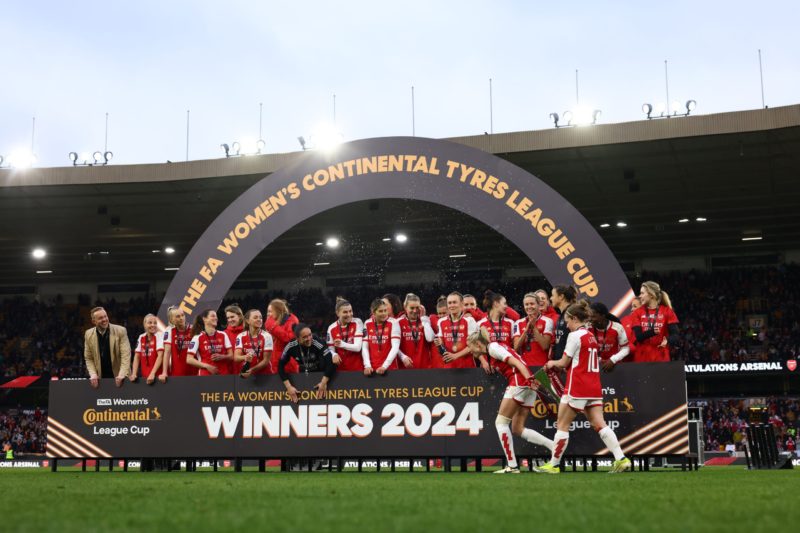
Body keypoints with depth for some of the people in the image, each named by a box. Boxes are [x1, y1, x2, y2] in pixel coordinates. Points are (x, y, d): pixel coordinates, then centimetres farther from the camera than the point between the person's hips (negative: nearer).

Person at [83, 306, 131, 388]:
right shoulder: (89, 334, -1)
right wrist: (93, 375, -11)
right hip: (100, 378, 2)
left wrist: (122, 375, -23)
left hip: (118, 377, -2)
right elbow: (88, 358, 4)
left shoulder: (120, 331, -9)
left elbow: (126, 355, -12)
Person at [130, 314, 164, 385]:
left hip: (157, 375, -4)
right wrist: (134, 374, -6)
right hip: (144, 376, 4)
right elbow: (137, 357, 6)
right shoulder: (141, 337, 7)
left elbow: (160, 356, -16)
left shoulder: (159, 336, -7)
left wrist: (152, 373, -25)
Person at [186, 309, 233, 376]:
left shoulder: (223, 335, 9)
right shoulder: (197, 338, -2)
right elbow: (189, 359, -6)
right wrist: (207, 366, -14)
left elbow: (231, 356, 11)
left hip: (222, 374, 3)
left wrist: (222, 357, -10)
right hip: (205, 375, -3)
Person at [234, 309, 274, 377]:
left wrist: (252, 370, -18)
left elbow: (266, 360, -7)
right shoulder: (240, 336, 1)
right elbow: (236, 357, -10)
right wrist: (245, 357, -31)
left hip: (264, 374, -1)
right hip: (245, 374, 2)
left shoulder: (266, 336, -5)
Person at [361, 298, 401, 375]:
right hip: (372, 369, 2)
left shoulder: (393, 323, -6)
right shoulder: (367, 324, 2)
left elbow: (395, 347, -13)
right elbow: (365, 347, 3)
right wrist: (367, 366, -10)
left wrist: (384, 366, -21)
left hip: (390, 367, -2)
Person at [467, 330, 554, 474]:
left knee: (501, 422, -2)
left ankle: (512, 466, -5)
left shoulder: (492, 347, -3)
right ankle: (554, 446, 2)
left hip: (519, 382, -9)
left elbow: (515, 362, -14)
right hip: (528, 386, 9)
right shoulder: (491, 349, 25)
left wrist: (529, 379, -23)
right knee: (517, 429, 10)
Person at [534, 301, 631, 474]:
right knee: (599, 424, 2)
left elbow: (564, 363, -6)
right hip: (594, 388, 8)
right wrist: (558, 365, 14)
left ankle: (553, 465, 8)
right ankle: (621, 459, -10)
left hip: (577, 388, -8)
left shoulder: (575, 335, -11)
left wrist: (553, 363, 14)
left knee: (562, 425, 2)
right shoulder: (591, 336, 14)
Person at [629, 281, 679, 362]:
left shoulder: (667, 311, 2)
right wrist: (652, 332, -22)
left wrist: (667, 341, -27)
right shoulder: (637, 313, 7)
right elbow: (638, 336, -4)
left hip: (661, 358, -1)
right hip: (642, 358, 1)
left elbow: (675, 335, -5)